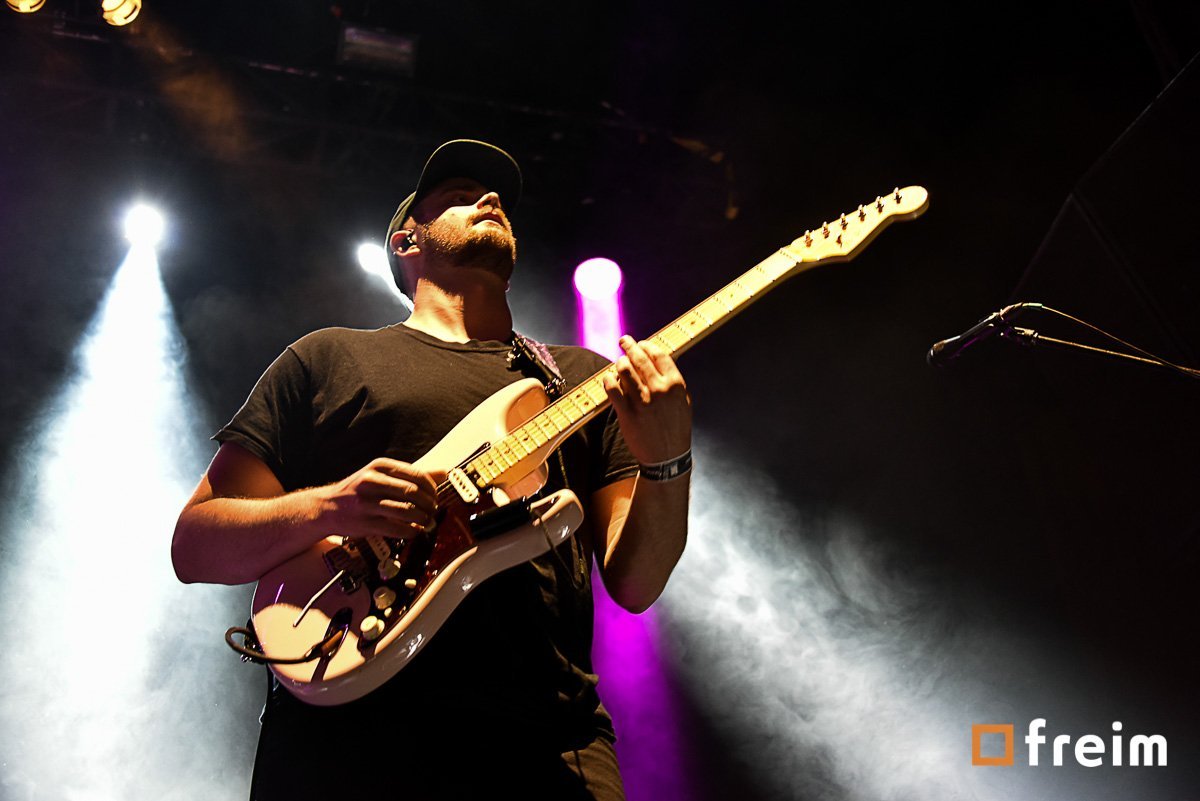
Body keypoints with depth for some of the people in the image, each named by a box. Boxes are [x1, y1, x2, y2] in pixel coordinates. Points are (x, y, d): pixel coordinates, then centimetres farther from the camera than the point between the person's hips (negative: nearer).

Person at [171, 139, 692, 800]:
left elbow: (634, 585, 9)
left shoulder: (585, 376, 17)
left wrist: (666, 462, -10)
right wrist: (325, 508, -12)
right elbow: (193, 545, 7)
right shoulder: (329, 358, 13)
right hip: (347, 734, -3)